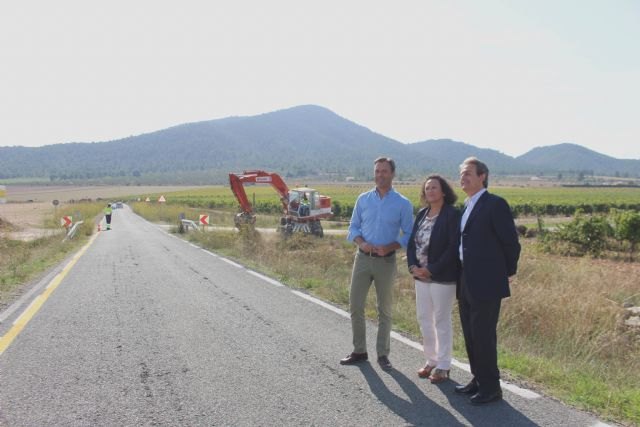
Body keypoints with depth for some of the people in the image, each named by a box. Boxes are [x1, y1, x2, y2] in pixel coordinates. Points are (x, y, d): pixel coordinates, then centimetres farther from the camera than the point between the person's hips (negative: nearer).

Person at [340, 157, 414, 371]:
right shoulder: (363, 199, 5)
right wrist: (361, 243, -12)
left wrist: (389, 247, -18)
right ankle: (359, 351, 19)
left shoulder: (403, 203, -3)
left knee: (385, 309, 7)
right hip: (363, 257, 3)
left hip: (386, 260, -2)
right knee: (355, 305, 4)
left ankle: (383, 354, 19)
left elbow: (409, 235, -2)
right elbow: (353, 227, 8)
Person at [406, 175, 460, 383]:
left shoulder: (452, 214, -11)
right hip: (421, 276, 7)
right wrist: (413, 266, -5)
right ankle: (431, 361, 28)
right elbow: (412, 241, 10)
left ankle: (443, 366, 15)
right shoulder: (422, 214, 10)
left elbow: (453, 247, -18)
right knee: (424, 319, 13)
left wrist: (432, 270, -18)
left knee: (442, 321, 2)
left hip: (442, 277, -7)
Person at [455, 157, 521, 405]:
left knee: (484, 336, -2)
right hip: (466, 283, 8)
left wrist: (508, 272, 0)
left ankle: (491, 388, 12)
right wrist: (463, 278, 17)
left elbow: (511, 242, -10)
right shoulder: (466, 207, 15)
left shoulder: (495, 204, -11)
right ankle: (478, 380, 29)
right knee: (470, 335, 15)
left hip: (486, 284, -8)